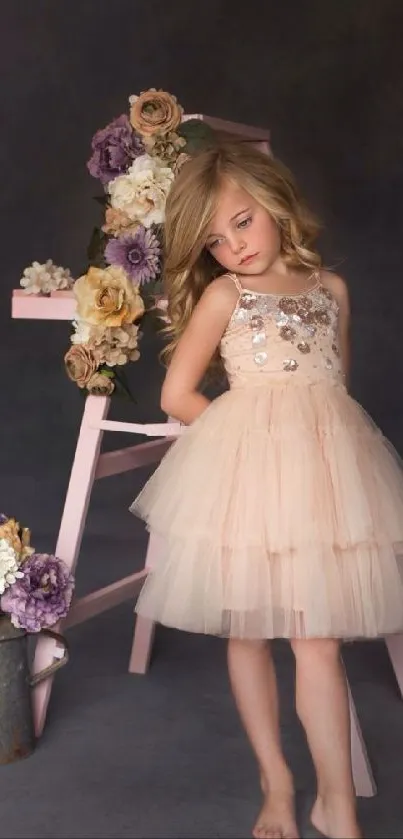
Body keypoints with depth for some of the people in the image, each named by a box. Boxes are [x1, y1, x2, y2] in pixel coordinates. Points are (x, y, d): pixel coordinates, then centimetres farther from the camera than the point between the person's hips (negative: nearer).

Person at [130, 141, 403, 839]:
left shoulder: (331, 288, 13)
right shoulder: (223, 293, 4)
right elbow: (176, 395, 1)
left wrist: (314, 436, 5)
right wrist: (244, 432, 1)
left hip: (326, 462, 1)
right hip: (249, 466, -1)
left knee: (317, 639, -2)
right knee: (248, 631, 5)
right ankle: (276, 783, 19)